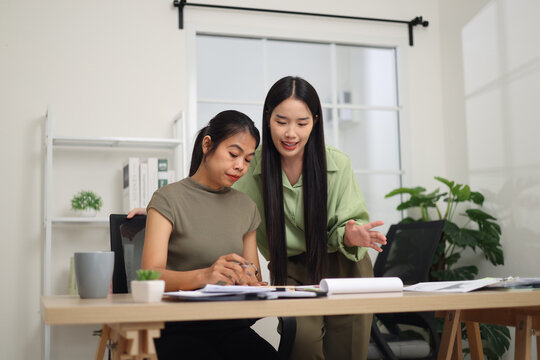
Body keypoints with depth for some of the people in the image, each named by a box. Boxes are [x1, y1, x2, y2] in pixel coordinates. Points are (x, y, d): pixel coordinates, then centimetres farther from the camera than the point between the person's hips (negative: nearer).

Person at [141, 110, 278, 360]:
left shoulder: (246, 207, 17)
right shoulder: (169, 199, 1)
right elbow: (150, 275, -11)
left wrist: (251, 281, -6)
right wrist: (202, 276, -30)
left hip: (232, 327, 4)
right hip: (178, 327, -4)